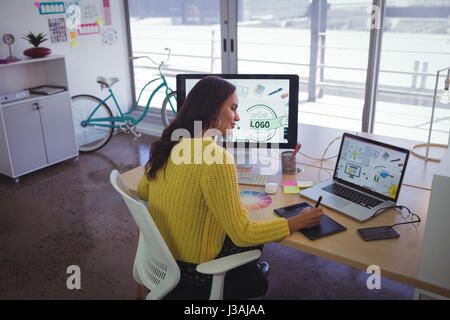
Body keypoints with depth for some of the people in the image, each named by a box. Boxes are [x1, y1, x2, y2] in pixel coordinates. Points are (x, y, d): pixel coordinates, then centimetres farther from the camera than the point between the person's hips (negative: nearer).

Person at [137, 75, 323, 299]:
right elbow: (242, 234, -26)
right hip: (188, 270, -7)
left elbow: (143, 191, 10)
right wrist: (298, 222, -15)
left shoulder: (168, 144, -5)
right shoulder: (217, 158, -30)